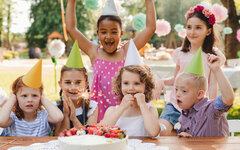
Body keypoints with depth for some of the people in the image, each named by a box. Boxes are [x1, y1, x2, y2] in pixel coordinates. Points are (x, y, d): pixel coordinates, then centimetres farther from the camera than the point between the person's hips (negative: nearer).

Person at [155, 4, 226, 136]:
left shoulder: (213, 56, 1)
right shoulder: (180, 53, 8)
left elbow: (212, 85, 3)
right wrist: (162, 81, -1)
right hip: (176, 104, 2)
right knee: (161, 131, -23)